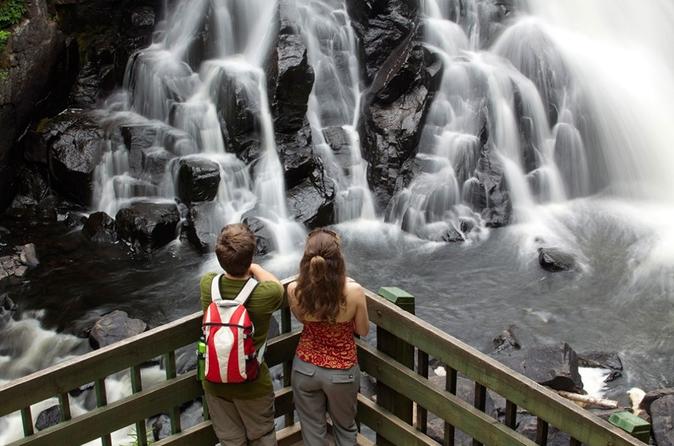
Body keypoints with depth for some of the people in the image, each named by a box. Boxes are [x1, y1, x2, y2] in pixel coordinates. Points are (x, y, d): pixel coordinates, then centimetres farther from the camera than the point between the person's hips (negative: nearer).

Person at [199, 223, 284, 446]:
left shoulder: (207, 285, -18)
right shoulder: (266, 295, -26)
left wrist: (236, 268, 25)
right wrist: (255, 268, 14)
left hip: (215, 383, 3)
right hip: (252, 385, -2)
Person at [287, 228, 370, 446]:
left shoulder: (294, 290, -20)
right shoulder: (354, 291, -26)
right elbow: (363, 331, -7)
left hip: (305, 368, 1)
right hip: (342, 371, -1)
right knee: (345, 427, 25)